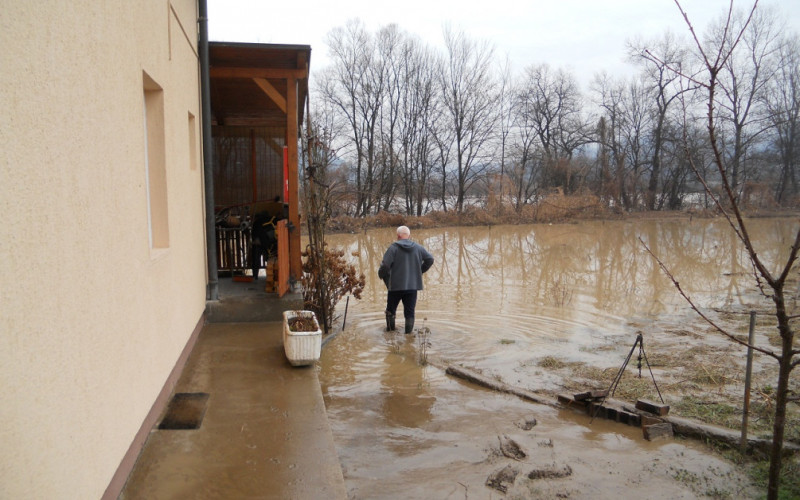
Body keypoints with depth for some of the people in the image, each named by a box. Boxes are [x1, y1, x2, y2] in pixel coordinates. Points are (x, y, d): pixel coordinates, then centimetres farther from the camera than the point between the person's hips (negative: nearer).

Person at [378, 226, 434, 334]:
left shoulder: (393, 247, -9)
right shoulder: (418, 248, 4)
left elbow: (385, 265, -16)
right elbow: (430, 259, 8)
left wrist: (381, 275, 4)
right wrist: (420, 270, 19)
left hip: (396, 285, -3)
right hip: (413, 285, 3)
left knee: (390, 310, 15)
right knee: (410, 312, 7)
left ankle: (390, 330, 19)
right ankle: (408, 333, 4)